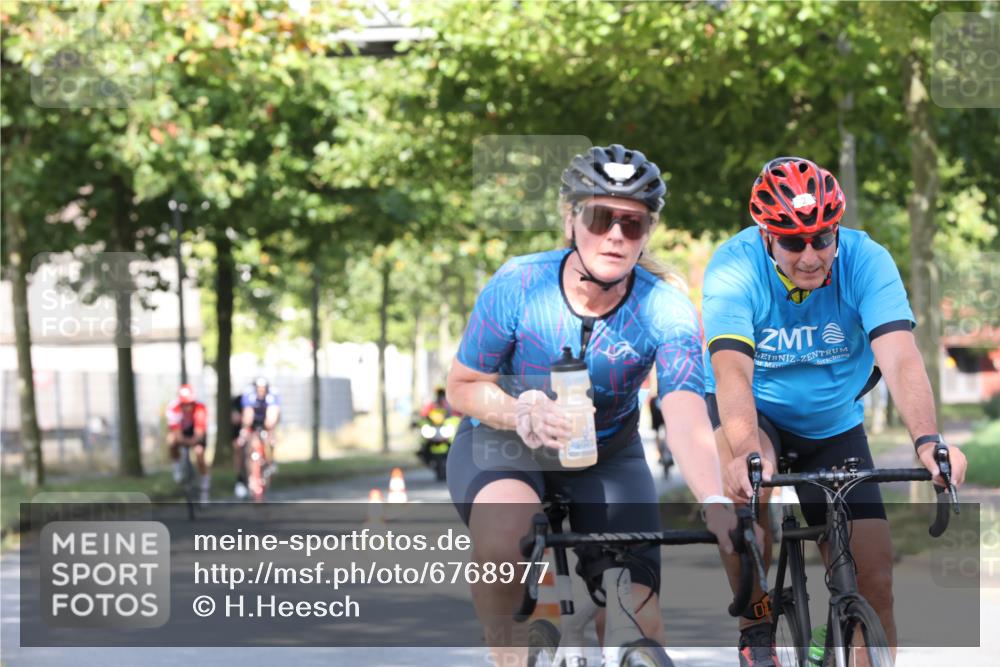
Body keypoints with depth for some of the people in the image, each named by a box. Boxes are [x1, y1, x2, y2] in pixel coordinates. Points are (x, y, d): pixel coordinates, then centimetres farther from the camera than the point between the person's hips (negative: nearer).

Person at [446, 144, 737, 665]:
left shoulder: (666, 311, -22)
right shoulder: (518, 285, -23)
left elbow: (687, 420, -36)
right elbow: (463, 387, -10)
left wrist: (716, 505, -55)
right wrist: (522, 412, -33)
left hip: (607, 456, 2)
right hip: (505, 443, -2)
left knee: (641, 622, -12)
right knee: (503, 540, -37)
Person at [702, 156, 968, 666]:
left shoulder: (866, 261, -22)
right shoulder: (734, 267, -25)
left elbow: (900, 359, -33)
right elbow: (732, 370, -38)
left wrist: (927, 442, -50)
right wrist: (743, 455, -55)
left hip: (833, 426, 2)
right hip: (756, 411, -2)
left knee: (876, 578, -7)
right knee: (749, 488, -35)